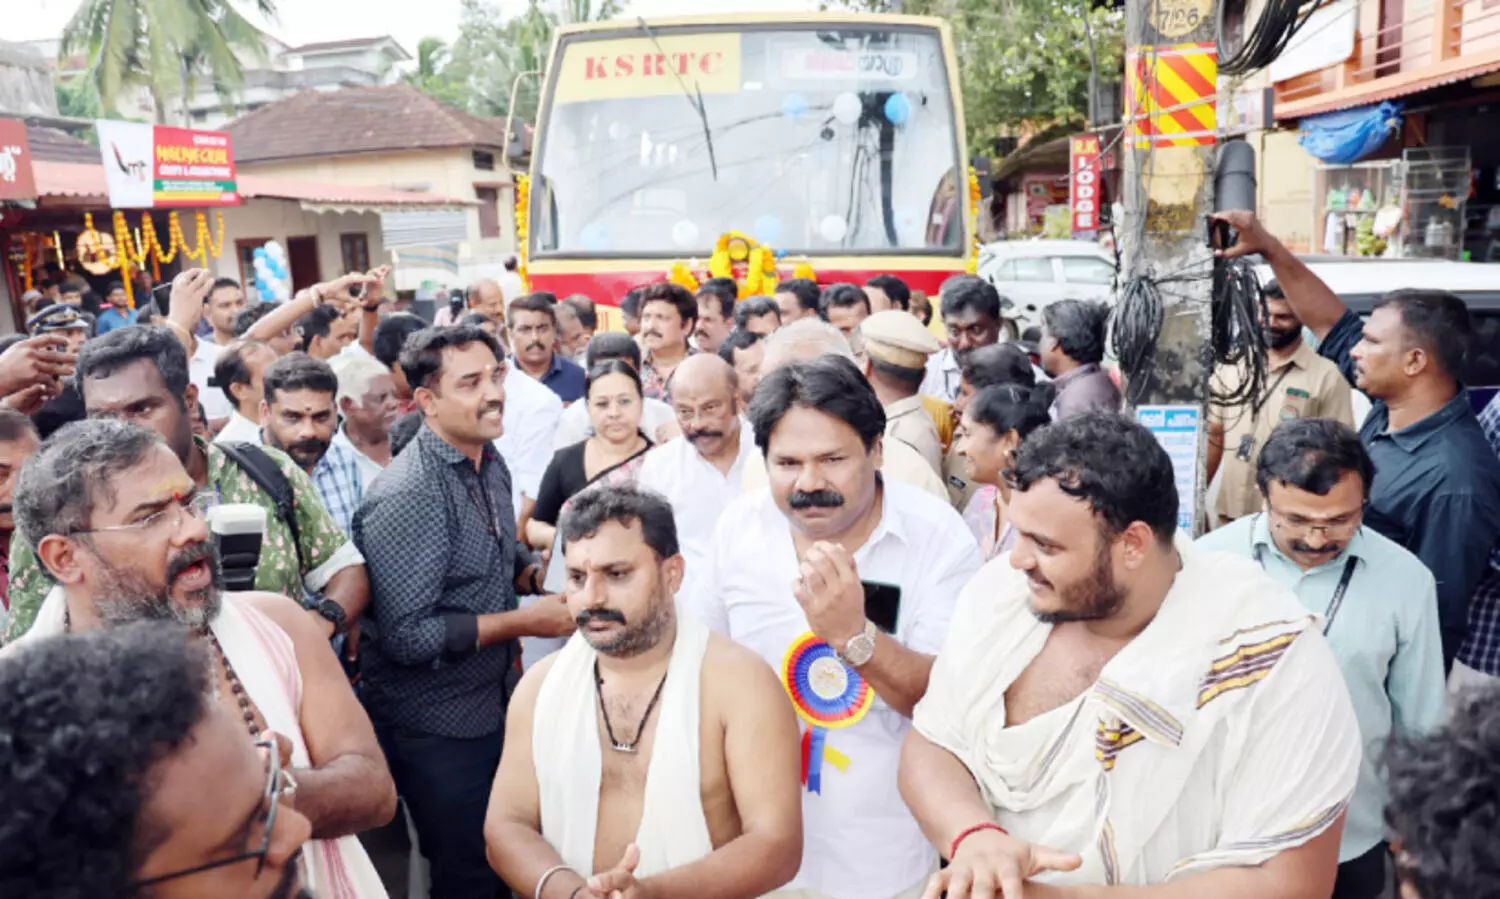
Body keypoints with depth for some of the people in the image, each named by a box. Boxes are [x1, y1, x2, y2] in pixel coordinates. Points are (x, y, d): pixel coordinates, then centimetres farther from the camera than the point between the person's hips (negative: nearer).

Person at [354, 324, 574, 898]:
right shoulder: (407, 495, -24)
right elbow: (405, 636, -26)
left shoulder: (491, 465, 3)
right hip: (435, 726, -7)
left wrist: (542, 576, -3)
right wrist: (522, 622, -23)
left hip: (496, 704, 8)